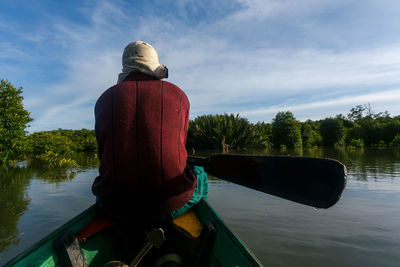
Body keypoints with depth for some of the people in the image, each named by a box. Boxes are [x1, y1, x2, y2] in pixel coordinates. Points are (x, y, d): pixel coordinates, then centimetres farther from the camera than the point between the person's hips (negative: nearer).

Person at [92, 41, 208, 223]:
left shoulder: (105, 99, 5)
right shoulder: (178, 95, 1)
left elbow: (104, 155, 13)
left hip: (115, 207, 3)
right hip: (171, 204, -2)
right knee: (200, 175, 30)